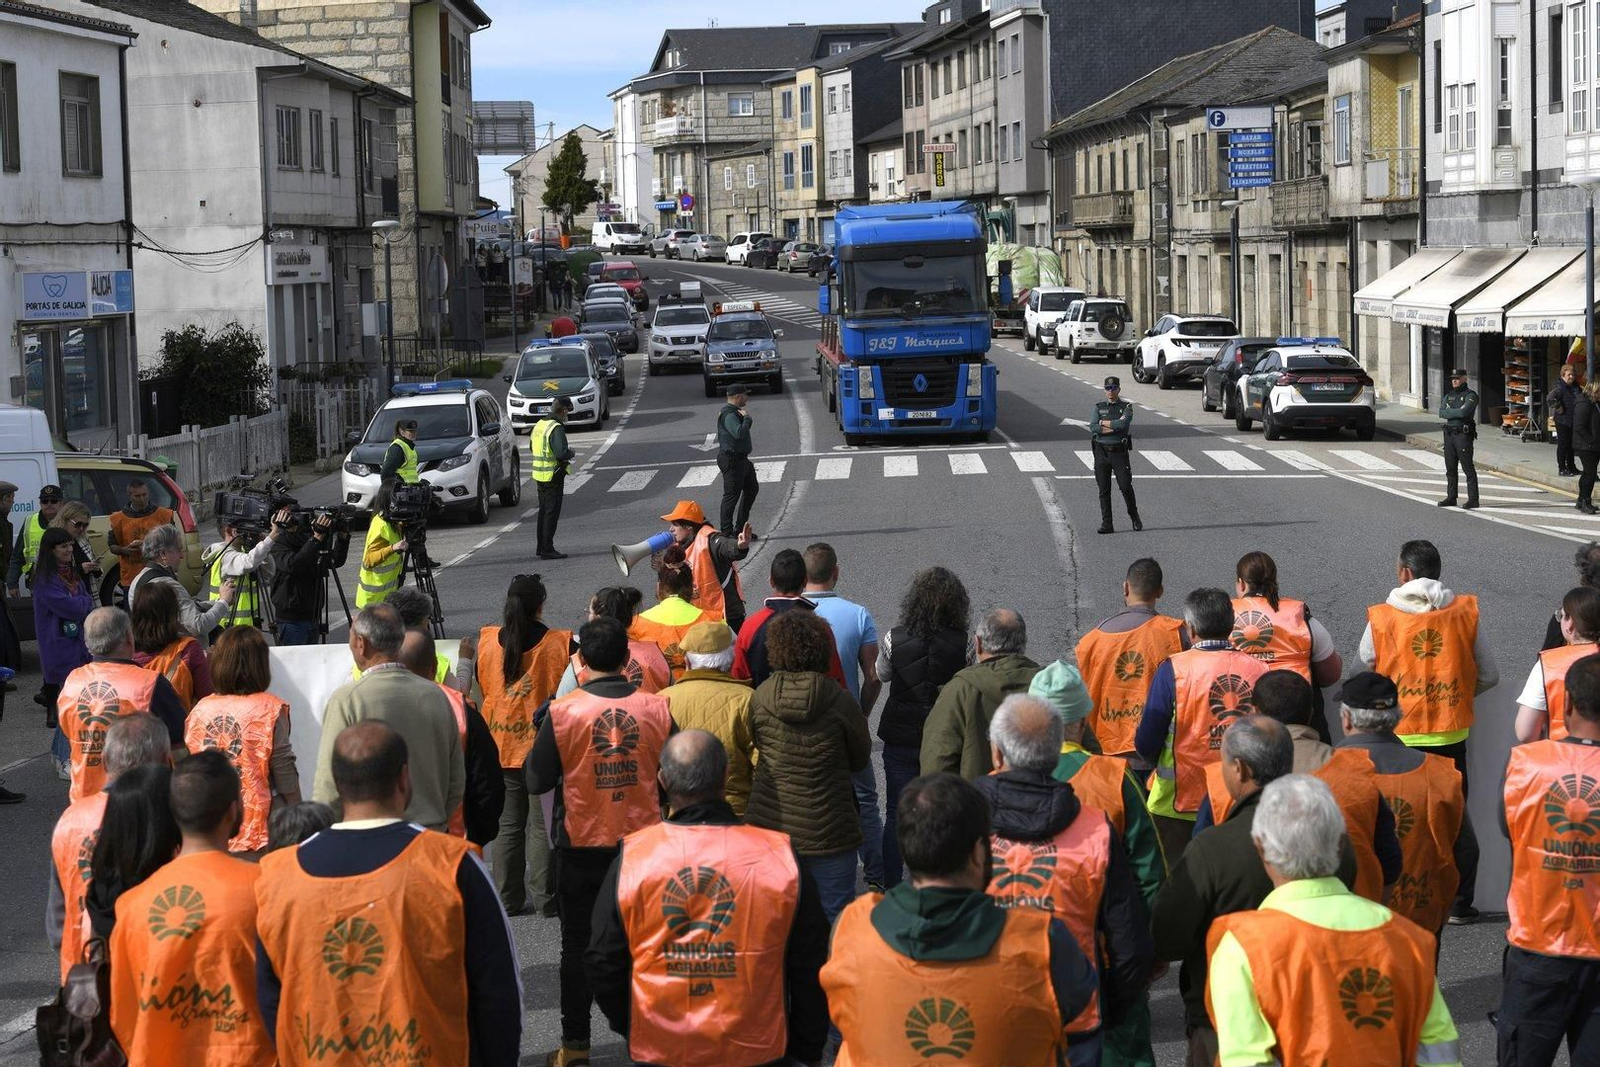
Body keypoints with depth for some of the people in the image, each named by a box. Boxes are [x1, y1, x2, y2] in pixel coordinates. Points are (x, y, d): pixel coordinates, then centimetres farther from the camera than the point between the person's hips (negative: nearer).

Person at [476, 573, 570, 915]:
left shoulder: (487, 640, -2)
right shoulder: (559, 644, -12)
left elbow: (479, 687, 11)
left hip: (499, 746, 3)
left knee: (507, 824, 12)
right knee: (543, 824, 5)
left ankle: (508, 898, 15)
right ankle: (545, 897, 8)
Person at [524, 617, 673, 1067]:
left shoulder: (562, 712, -15)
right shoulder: (656, 709, -9)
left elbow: (536, 780, -8)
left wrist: (540, 737, 7)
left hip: (581, 847, -1)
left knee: (578, 945, 12)